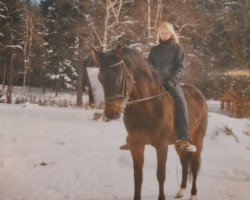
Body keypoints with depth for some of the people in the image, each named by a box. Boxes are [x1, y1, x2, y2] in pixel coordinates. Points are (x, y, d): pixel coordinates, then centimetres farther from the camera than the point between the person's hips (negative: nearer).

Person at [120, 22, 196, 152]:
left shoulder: (177, 48, 7)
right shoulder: (154, 50, 18)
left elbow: (180, 68, -2)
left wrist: (171, 82, -18)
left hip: (172, 83, -4)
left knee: (180, 102, -32)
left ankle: (183, 139, -36)